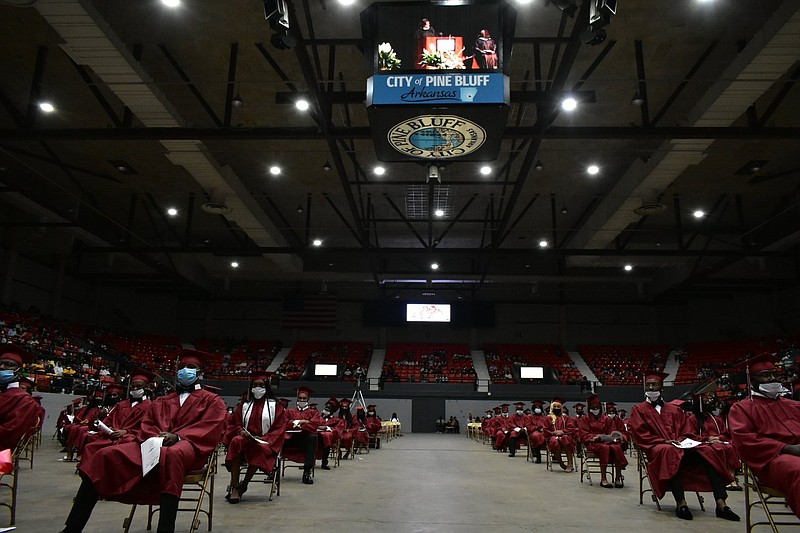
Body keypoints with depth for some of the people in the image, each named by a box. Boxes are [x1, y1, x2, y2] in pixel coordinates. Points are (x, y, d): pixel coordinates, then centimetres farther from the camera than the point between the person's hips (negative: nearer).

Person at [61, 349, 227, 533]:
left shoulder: (212, 401, 15)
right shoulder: (160, 402, 30)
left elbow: (209, 429, -2)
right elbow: (146, 426, 17)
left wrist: (177, 436, -19)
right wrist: (156, 437, -9)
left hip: (187, 445, -5)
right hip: (153, 445, 5)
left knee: (171, 455, -43)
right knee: (106, 455, -19)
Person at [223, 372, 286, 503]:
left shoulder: (275, 406, 7)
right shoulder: (244, 404, 15)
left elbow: (279, 428, 1)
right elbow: (234, 423, 13)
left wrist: (263, 438, -14)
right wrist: (241, 431, -9)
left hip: (265, 443, -2)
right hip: (245, 438, 2)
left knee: (259, 449, -38)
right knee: (236, 442, -33)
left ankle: (243, 486, -19)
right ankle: (234, 487, -32)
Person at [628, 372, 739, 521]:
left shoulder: (674, 409, 22)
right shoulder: (638, 410, 10)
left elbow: (685, 431, 15)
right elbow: (640, 434, -1)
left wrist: (681, 440, -8)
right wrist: (663, 441, -14)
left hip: (680, 446, 4)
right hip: (656, 448, -4)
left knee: (707, 451, -23)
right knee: (670, 452, -40)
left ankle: (721, 504, -31)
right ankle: (681, 503, -44)